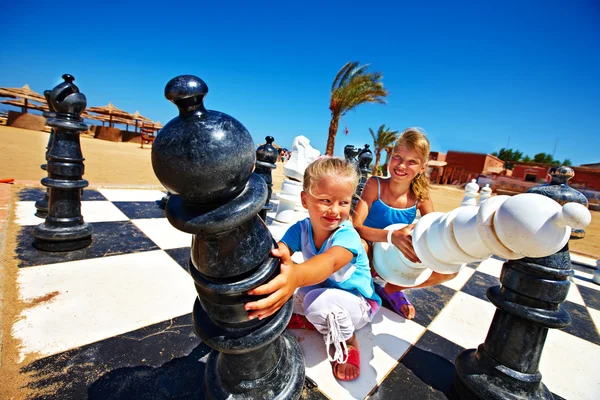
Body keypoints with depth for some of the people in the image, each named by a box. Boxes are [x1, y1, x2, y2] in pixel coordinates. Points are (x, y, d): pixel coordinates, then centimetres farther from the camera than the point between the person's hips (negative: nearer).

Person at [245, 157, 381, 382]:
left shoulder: (347, 236, -32)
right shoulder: (300, 229, -18)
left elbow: (330, 261, -54)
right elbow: (278, 251, -35)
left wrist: (296, 275, -77)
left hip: (356, 303, -4)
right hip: (321, 292, 5)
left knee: (319, 301, -34)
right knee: (280, 287, -17)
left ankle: (348, 343, -3)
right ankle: (311, 319, 8)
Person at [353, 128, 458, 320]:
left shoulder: (420, 196, -9)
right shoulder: (375, 185, -18)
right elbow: (355, 226, -27)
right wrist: (392, 236, -44)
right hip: (371, 256, -3)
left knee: (450, 268, -14)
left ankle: (391, 289, 7)